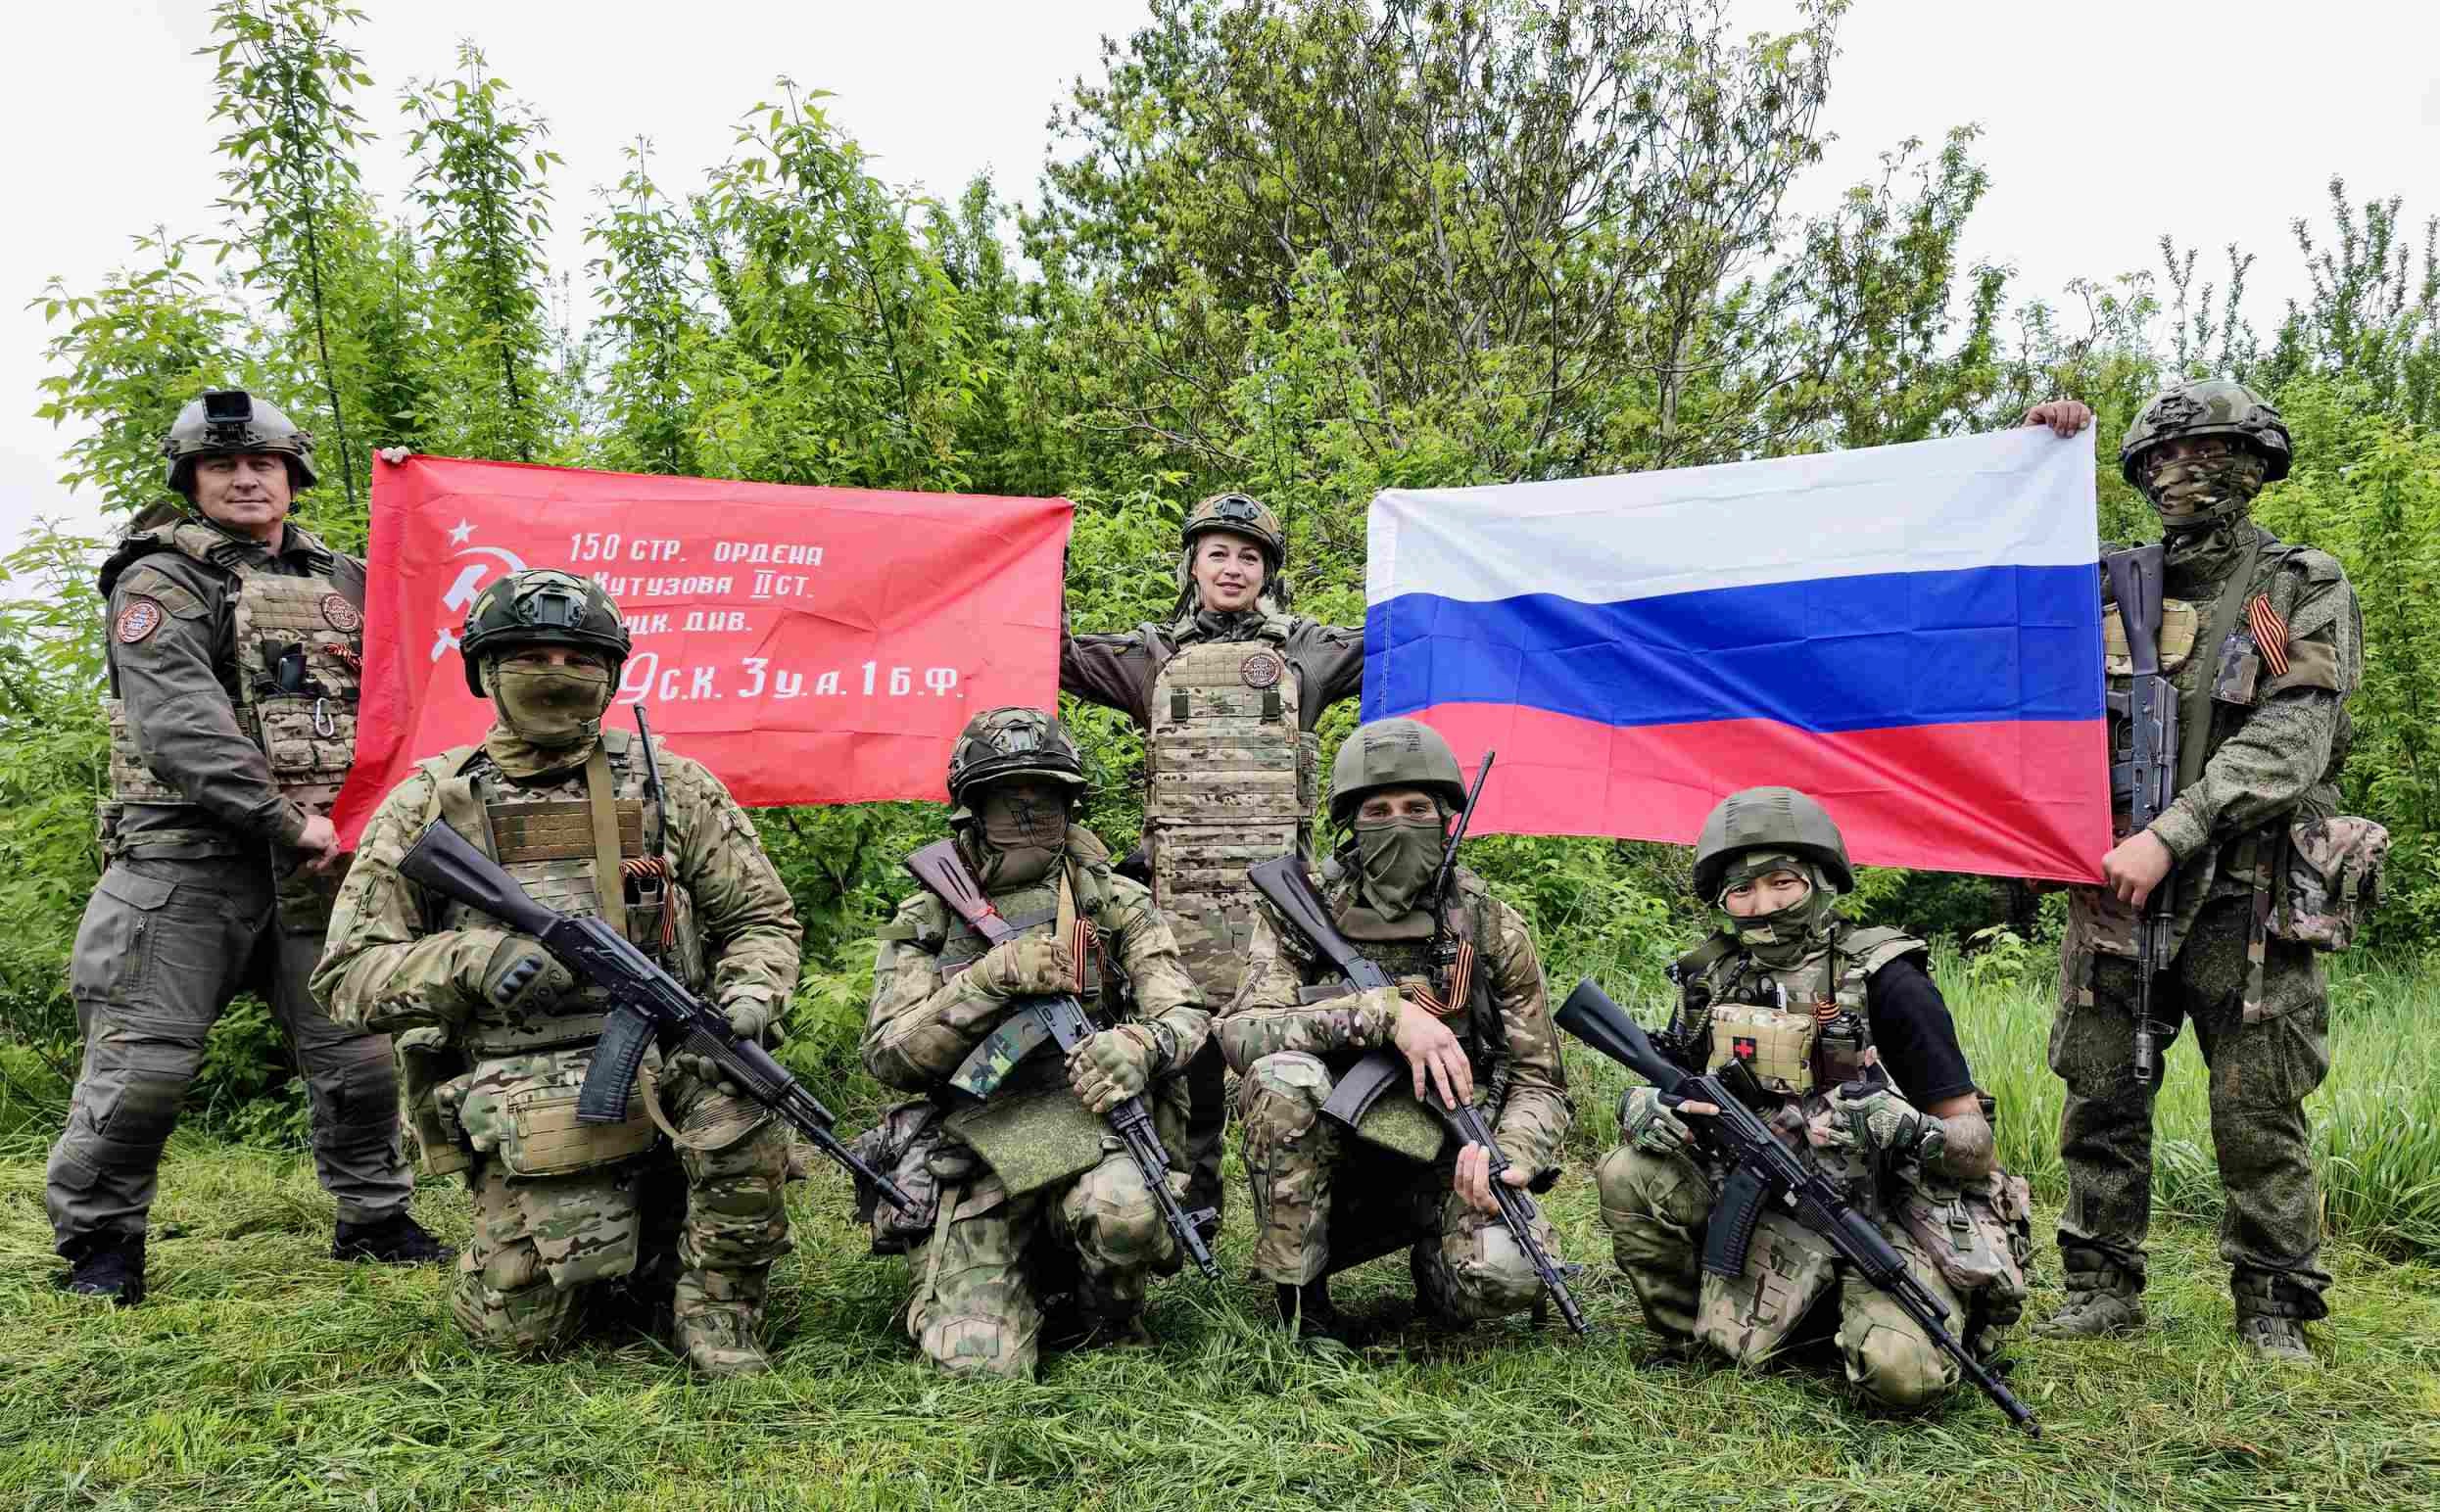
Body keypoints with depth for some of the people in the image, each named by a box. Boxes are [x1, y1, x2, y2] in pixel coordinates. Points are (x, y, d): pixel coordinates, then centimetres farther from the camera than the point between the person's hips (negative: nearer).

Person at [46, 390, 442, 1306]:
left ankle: (374, 1217, 22)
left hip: (319, 859, 5)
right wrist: (282, 819, -20)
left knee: (359, 1050, 5)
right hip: (188, 856, -4)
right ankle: (98, 1234, 17)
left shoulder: (343, 581, 16)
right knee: (147, 1058, -3)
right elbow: (180, 722, -15)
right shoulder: (161, 580, -1)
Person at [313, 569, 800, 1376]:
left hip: (665, 1064, 1)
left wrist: (750, 999, -10)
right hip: (527, 1098, 0)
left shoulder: (670, 786, 8)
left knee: (734, 1098, -32)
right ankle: (585, 1259, 24)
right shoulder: (430, 804, 5)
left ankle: (717, 1314, -7)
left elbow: (761, 917, 11)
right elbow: (349, 973, 4)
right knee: (522, 1325, -13)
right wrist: (471, 961, -14)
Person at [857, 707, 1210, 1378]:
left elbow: (1186, 1016, 3)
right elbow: (890, 1055, -2)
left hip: (1090, 1129, 0)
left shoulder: (1117, 904, 9)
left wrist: (1139, 1043, -22)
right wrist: (992, 978, -16)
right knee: (980, 1361, -16)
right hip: (977, 1153, 1)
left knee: (1123, 1210, -35)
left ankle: (1111, 1321, 0)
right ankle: (1033, 1288, 21)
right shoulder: (924, 921, 8)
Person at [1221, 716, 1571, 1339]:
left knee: (1506, 1275, -29)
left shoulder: (1490, 928, -1)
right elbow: (1241, 1034, -19)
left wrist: (1507, 1155, -21)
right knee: (1282, 1077, -31)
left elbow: (1540, 1081, 1)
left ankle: (1433, 1253, 9)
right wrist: (1386, 1012, -28)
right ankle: (1296, 1299, -13)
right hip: (1333, 1161, 0)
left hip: (1443, 1165, 0)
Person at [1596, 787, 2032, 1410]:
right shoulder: (1711, 982, -1)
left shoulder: (1885, 982, -14)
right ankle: (1694, 1339, 5)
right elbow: (1661, 1092, 9)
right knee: (1629, 1176, -17)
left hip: (1890, 1216, -3)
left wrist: (1907, 1132, -32)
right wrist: (1645, 1109, -16)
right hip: (1773, 1204, 4)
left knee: (1904, 1372, -30)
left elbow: (1977, 1150, -10)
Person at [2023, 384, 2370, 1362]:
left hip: (2247, 903, -3)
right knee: (2100, 1097, 6)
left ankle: (2275, 1305, 17)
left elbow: (2287, 745, -11)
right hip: (2115, 889, 3)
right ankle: (2102, 1288, 18)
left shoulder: (2306, 591, 1)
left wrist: (2171, 834, -22)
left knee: (2260, 1116, 2)